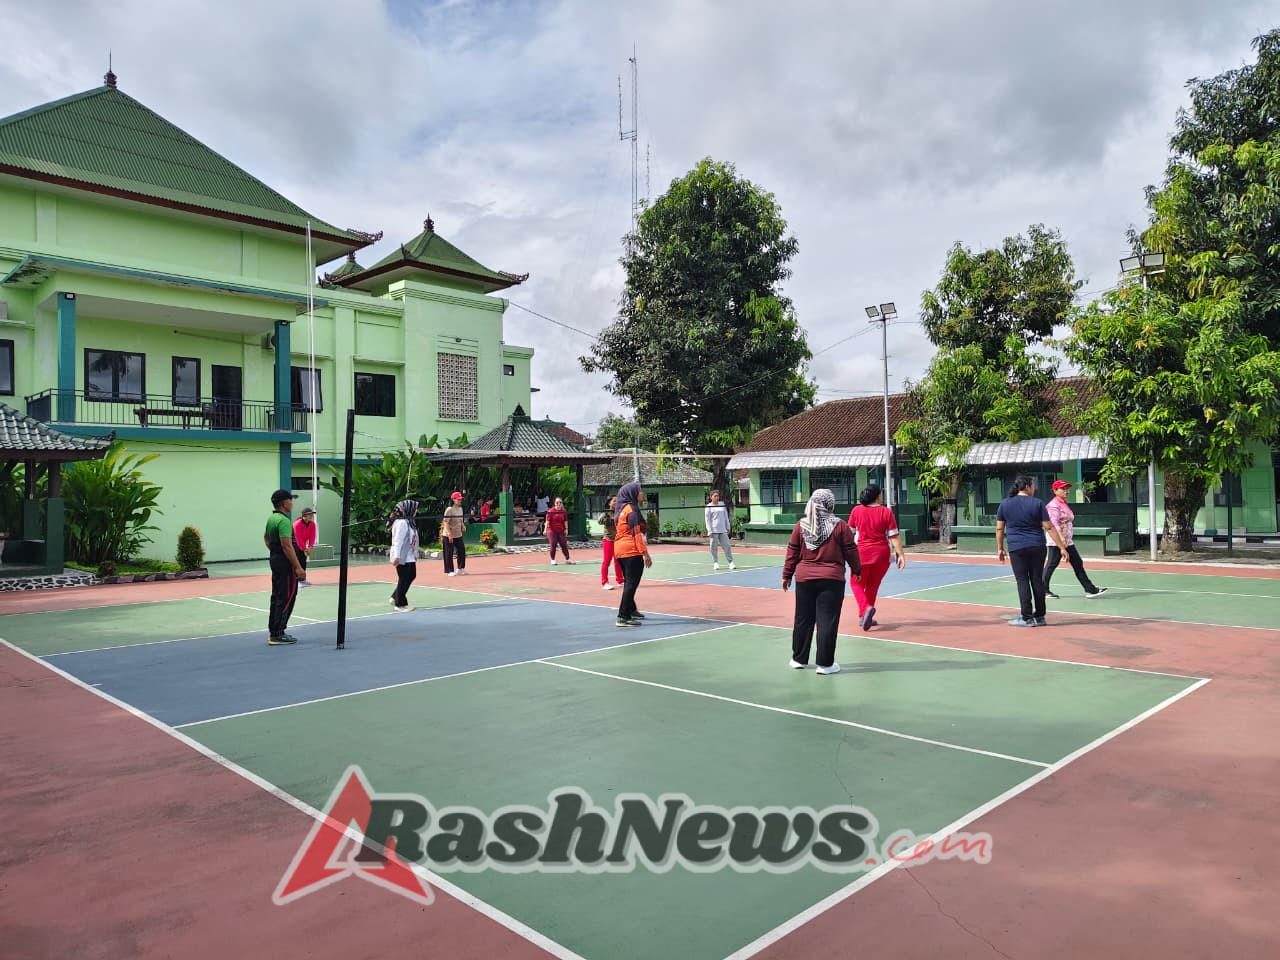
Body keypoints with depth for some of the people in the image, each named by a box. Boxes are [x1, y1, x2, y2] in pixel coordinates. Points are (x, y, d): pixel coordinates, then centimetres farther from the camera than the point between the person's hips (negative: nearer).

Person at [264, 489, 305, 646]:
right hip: (285, 562, -10)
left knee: (277, 597, 16)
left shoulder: (271, 518, 11)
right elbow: (287, 546, -25)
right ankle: (277, 635, -2)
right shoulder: (283, 520, -20)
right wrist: (298, 567, -23)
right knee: (286, 598, -4)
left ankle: (273, 632, 23)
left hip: (275, 559, 10)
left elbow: (266, 537, 28)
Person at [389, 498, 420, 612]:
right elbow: (397, 540, -22)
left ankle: (395, 598, 29)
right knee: (404, 579, -1)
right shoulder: (402, 523, -18)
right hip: (402, 558, -10)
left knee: (411, 576, 16)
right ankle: (400, 604, 12)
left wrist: (415, 554, 20)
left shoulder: (409, 522, 12)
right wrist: (396, 556, -26)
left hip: (409, 557, 10)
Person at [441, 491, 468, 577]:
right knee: (449, 553, 0)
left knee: (462, 550, 8)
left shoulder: (460, 509, 9)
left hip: (458, 535, 7)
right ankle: (449, 571, 8)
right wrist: (449, 534, -24)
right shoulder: (449, 509, -15)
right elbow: (446, 523, -18)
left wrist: (463, 526, 1)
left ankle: (461, 568, 22)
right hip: (448, 536, -7)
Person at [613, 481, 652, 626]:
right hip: (632, 551, -10)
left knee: (628, 582, 21)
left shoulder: (621, 509, 14)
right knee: (632, 583, -6)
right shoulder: (632, 509, -13)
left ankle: (631, 610, 34)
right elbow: (637, 534, -17)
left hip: (620, 549, 10)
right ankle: (623, 617, -8)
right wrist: (645, 553, -16)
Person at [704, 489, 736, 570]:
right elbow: (707, 520, -2)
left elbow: (726, 517, 18)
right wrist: (709, 531, -8)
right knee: (714, 547, 1)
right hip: (714, 531, -3)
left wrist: (728, 528, 14)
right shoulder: (709, 507, 0)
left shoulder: (722, 505, 12)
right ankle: (715, 563, 11)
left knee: (727, 546, -1)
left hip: (723, 530, 3)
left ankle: (730, 562, 3)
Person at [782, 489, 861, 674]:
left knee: (803, 620, 13)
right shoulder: (840, 526, -6)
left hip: (804, 578, 3)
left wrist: (787, 575, 13)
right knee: (827, 621, 1)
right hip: (832, 579, -3)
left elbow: (792, 552, 5)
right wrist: (857, 570, 15)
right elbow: (851, 551, 0)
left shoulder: (801, 525, 2)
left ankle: (799, 659, 23)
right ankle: (825, 663, 5)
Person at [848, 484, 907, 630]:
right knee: (873, 586, 16)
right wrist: (900, 554, -2)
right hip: (881, 553, 1)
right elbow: (894, 536, -7)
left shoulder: (856, 510, -4)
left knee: (857, 584, 12)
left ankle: (866, 608, -13)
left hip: (862, 552, -1)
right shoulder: (887, 512, -6)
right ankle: (863, 616, 22)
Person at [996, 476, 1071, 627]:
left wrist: (1000, 549, 13)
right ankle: (1039, 617, 14)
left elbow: (999, 528, 5)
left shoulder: (1005, 504, 4)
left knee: (1022, 581, 0)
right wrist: (1062, 547, 1)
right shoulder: (1038, 503, 1)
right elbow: (1049, 527, -2)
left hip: (1016, 548, -1)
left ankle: (1027, 618, -3)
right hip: (1037, 547, 1)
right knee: (1037, 580, 8)